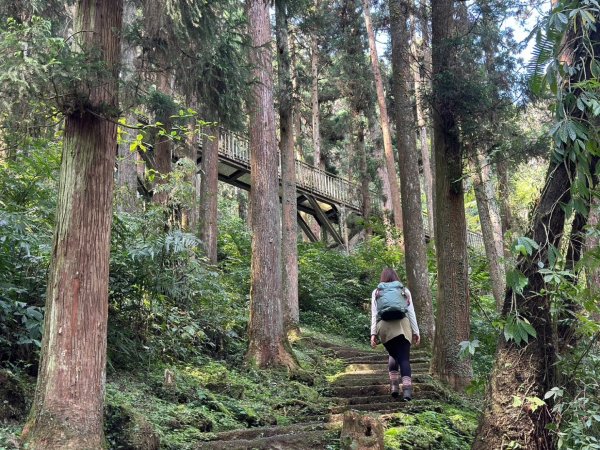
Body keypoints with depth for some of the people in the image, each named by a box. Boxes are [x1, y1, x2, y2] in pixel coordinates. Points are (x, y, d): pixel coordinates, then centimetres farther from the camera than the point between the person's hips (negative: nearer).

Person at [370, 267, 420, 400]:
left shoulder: (377, 292, 17)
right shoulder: (404, 291, 18)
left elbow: (374, 314, 9)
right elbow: (411, 313, 13)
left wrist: (373, 333, 6)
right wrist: (416, 332, 14)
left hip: (384, 326, 1)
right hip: (402, 325, -1)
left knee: (393, 354, 20)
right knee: (404, 358, -1)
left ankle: (394, 386, 9)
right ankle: (407, 389, -16)